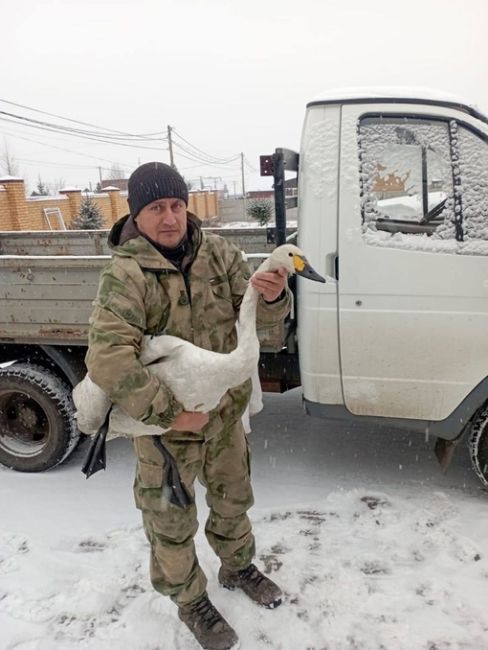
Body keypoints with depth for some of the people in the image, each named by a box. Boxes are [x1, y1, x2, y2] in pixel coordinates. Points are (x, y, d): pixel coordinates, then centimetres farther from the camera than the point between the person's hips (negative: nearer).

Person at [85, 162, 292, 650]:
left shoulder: (218, 252, -6)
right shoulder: (125, 274, -21)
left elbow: (257, 316, -5)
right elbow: (107, 358, -31)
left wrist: (272, 296, -28)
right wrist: (169, 412, -31)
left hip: (226, 409, 5)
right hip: (165, 421, -4)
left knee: (232, 498, 25)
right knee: (172, 519, 15)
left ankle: (237, 567, 54)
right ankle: (190, 601, 42)